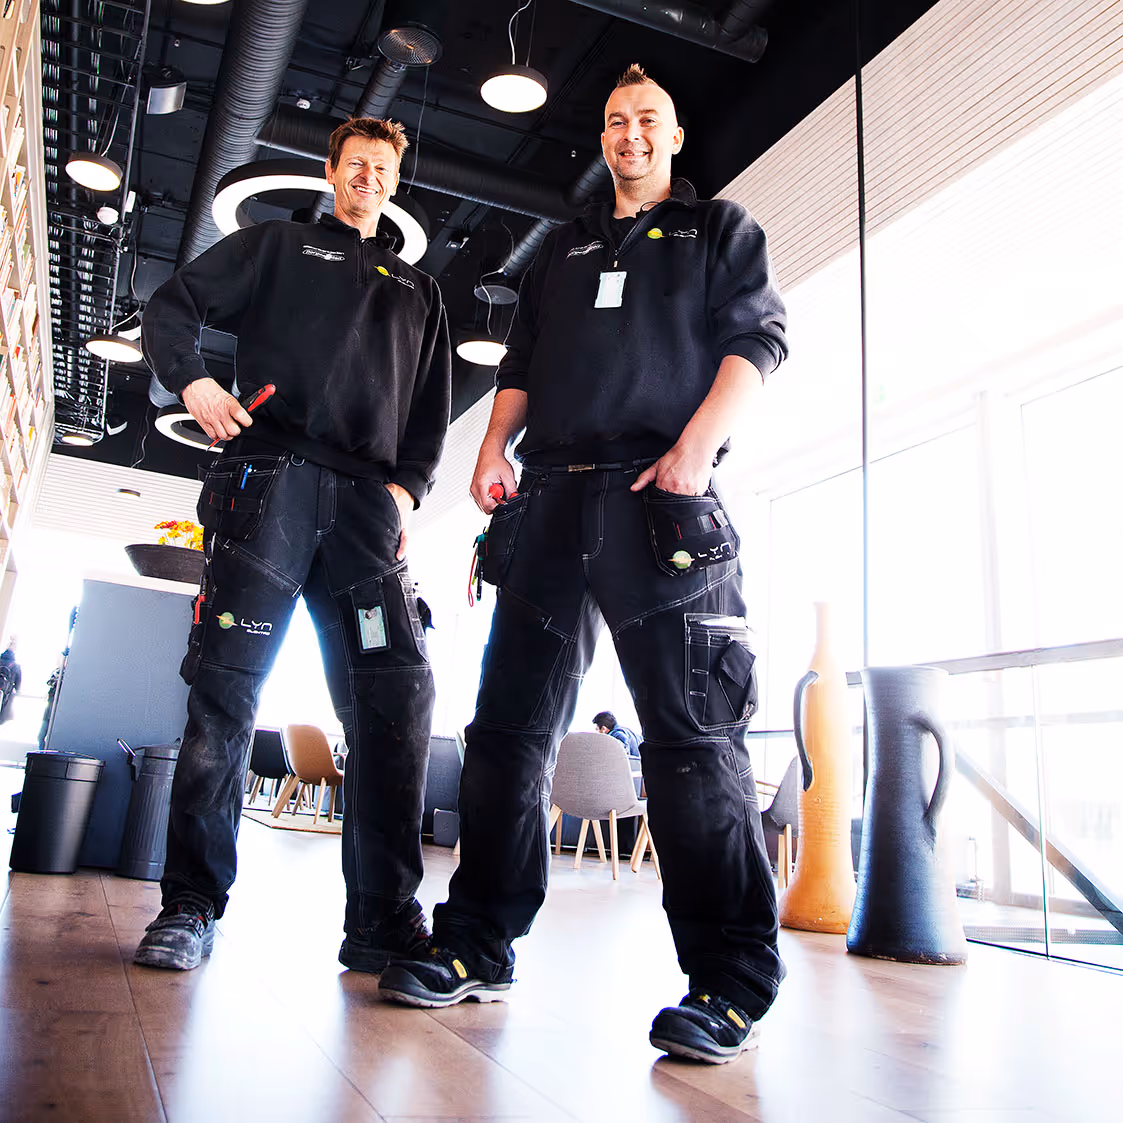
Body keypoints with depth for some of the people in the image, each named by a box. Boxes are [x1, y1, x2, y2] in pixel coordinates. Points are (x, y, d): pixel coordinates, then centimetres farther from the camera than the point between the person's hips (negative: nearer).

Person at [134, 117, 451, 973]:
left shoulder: (418, 291, 29)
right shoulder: (278, 246, 23)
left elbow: (434, 407, 21)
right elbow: (174, 304, 16)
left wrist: (408, 486, 3)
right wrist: (191, 379, -4)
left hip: (368, 503, 2)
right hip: (270, 480, -2)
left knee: (399, 695, -10)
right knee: (226, 685, -9)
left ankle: (384, 916, -4)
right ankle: (192, 903, 0)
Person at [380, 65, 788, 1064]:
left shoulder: (721, 229, 17)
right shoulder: (564, 249, 30)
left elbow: (757, 340, 2)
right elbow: (521, 363, 25)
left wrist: (695, 448, -14)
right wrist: (494, 447, 5)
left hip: (661, 496, -5)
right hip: (550, 497, 5)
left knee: (693, 735, -10)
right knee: (510, 726, 2)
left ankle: (729, 981, -4)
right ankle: (479, 948, 11)